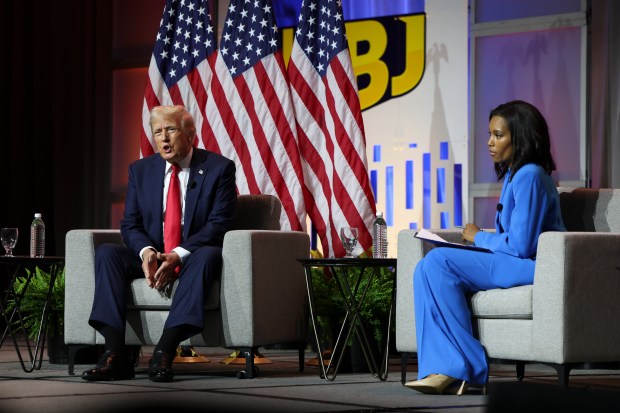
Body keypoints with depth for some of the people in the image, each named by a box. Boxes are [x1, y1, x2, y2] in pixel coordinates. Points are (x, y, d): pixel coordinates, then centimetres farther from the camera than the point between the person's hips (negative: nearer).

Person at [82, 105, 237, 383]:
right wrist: (146, 252, -20)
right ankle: (115, 355, -33)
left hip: (192, 258, -3)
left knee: (207, 255, -37)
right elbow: (130, 224, 4)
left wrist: (178, 255, -26)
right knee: (106, 253, -22)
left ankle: (164, 352, -43)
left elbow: (219, 224, -12)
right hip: (151, 258, 4)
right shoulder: (140, 170, 8)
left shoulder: (219, 168, -4)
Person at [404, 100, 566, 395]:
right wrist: (480, 239, 2)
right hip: (515, 263, 10)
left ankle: (466, 368, -19)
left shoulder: (529, 176, -13)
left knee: (439, 263, -21)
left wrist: (479, 238, -3)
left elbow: (520, 245, -20)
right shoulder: (513, 175, 20)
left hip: (534, 266, -10)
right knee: (428, 267, -5)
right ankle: (445, 370, -17)